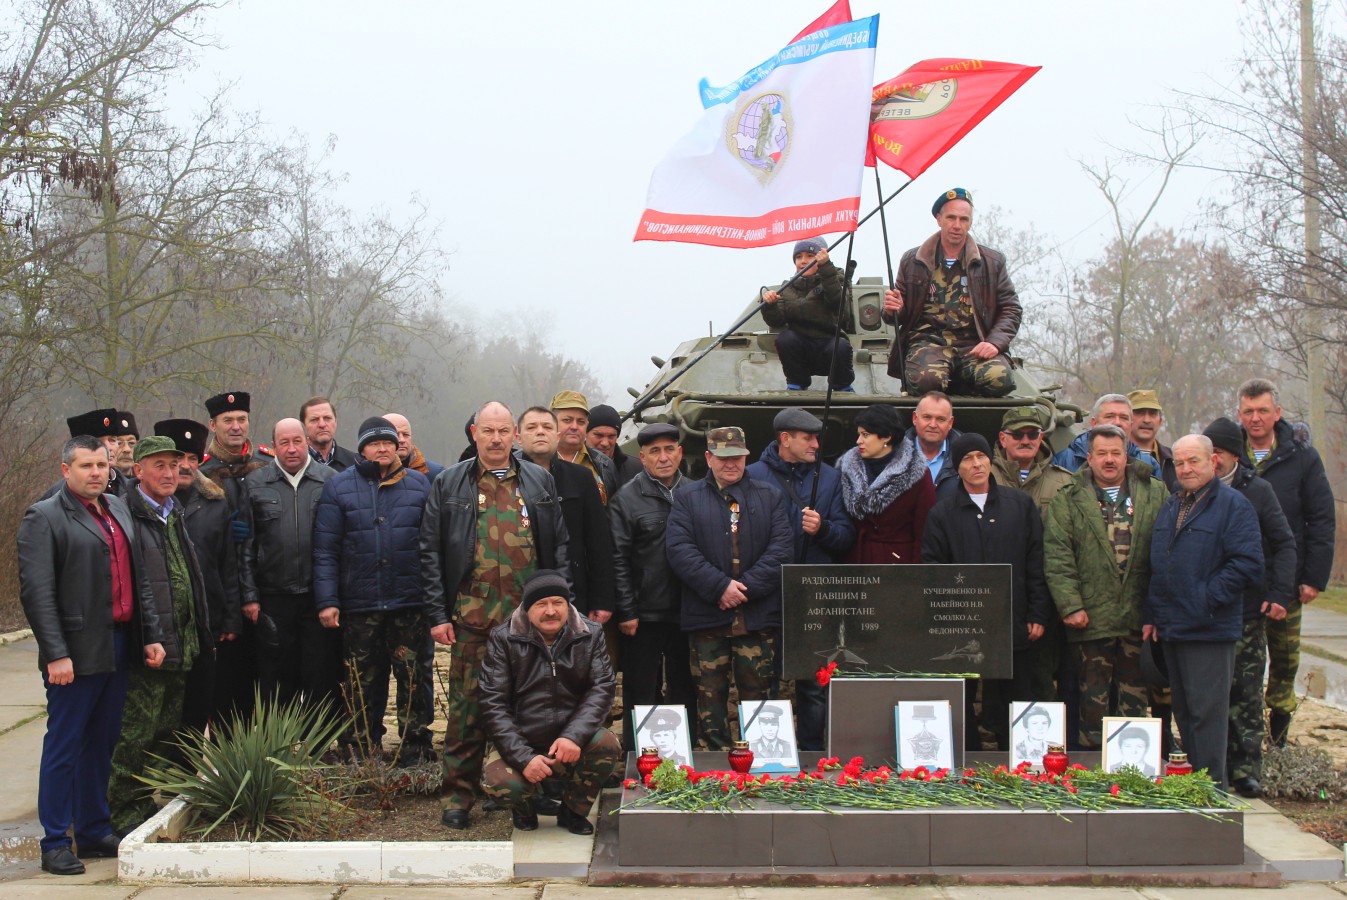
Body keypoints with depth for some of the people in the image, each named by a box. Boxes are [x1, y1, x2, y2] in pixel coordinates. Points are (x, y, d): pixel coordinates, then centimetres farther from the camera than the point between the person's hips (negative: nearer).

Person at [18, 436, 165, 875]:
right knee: (64, 747, 0)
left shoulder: (118, 509, 15)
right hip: (77, 653, -6)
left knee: (101, 744, 13)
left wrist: (151, 634, 11)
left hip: (120, 648, 7)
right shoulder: (44, 517, -7)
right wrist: (56, 654, -18)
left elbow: (138, 579, 17)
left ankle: (94, 831, 23)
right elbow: (37, 592, -13)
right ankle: (55, 844, 7)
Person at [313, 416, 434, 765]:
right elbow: (325, 550, 2)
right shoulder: (338, 487, 5)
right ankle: (365, 749, 20)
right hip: (358, 605, 0)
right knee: (363, 684, 8)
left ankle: (416, 749, 12)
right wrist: (327, 600, -6)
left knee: (414, 680, 1)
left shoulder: (420, 485, 8)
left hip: (410, 604, 0)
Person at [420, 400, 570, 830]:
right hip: (471, 616, -1)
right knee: (466, 706, 1)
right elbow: (431, 553, 5)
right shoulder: (449, 484, 7)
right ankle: (458, 794, 10)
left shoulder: (540, 483, 11)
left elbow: (560, 547, 11)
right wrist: (437, 614, -2)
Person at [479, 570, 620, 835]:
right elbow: (493, 704, -10)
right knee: (499, 783, -31)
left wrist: (574, 736, -26)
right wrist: (524, 758, -21)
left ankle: (574, 811, 1)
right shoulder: (503, 640, -5)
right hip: (521, 746, -1)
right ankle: (524, 808, 10)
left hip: (571, 745, 2)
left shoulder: (590, 635, 0)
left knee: (607, 744, -29)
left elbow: (602, 687, -8)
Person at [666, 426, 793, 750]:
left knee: (756, 691, 2)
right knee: (710, 693, 2)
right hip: (706, 614, 0)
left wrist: (746, 587, -11)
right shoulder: (688, 498, 10)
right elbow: (679, 549, -4)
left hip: (758, 614, 1)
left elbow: (781, 549, 1)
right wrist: (720, 587, -13)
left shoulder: (769, 497, 13)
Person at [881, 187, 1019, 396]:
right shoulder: (912, 261, 14)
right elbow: (901, 315, 20)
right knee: (925, 380, -37)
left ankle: (950, 382, -1)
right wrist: (893, 310, -6)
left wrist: (995, 342, -8)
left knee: (999, 379, -32)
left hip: (974, 345, 1)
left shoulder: (992, 262, 14)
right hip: (928, 341, -1)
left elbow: (1010, 309, 10)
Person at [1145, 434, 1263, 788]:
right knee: (1183, 712, 14)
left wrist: (1207, 599, -15)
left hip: (1209, 629, -8)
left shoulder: (1233, 504, -7)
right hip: (1171, 627, 8)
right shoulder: (1170, 507, 16)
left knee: (1206, 712, -6)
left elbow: (1248, 564, -14)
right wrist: (1151, 616, 12)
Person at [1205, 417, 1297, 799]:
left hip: (1246, 612, -2)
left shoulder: (1257, 491, 3)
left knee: (1245, 696, -2)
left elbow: (1284, 544, 3)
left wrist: (1280, 594, -7)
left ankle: (1246, 771, 3)